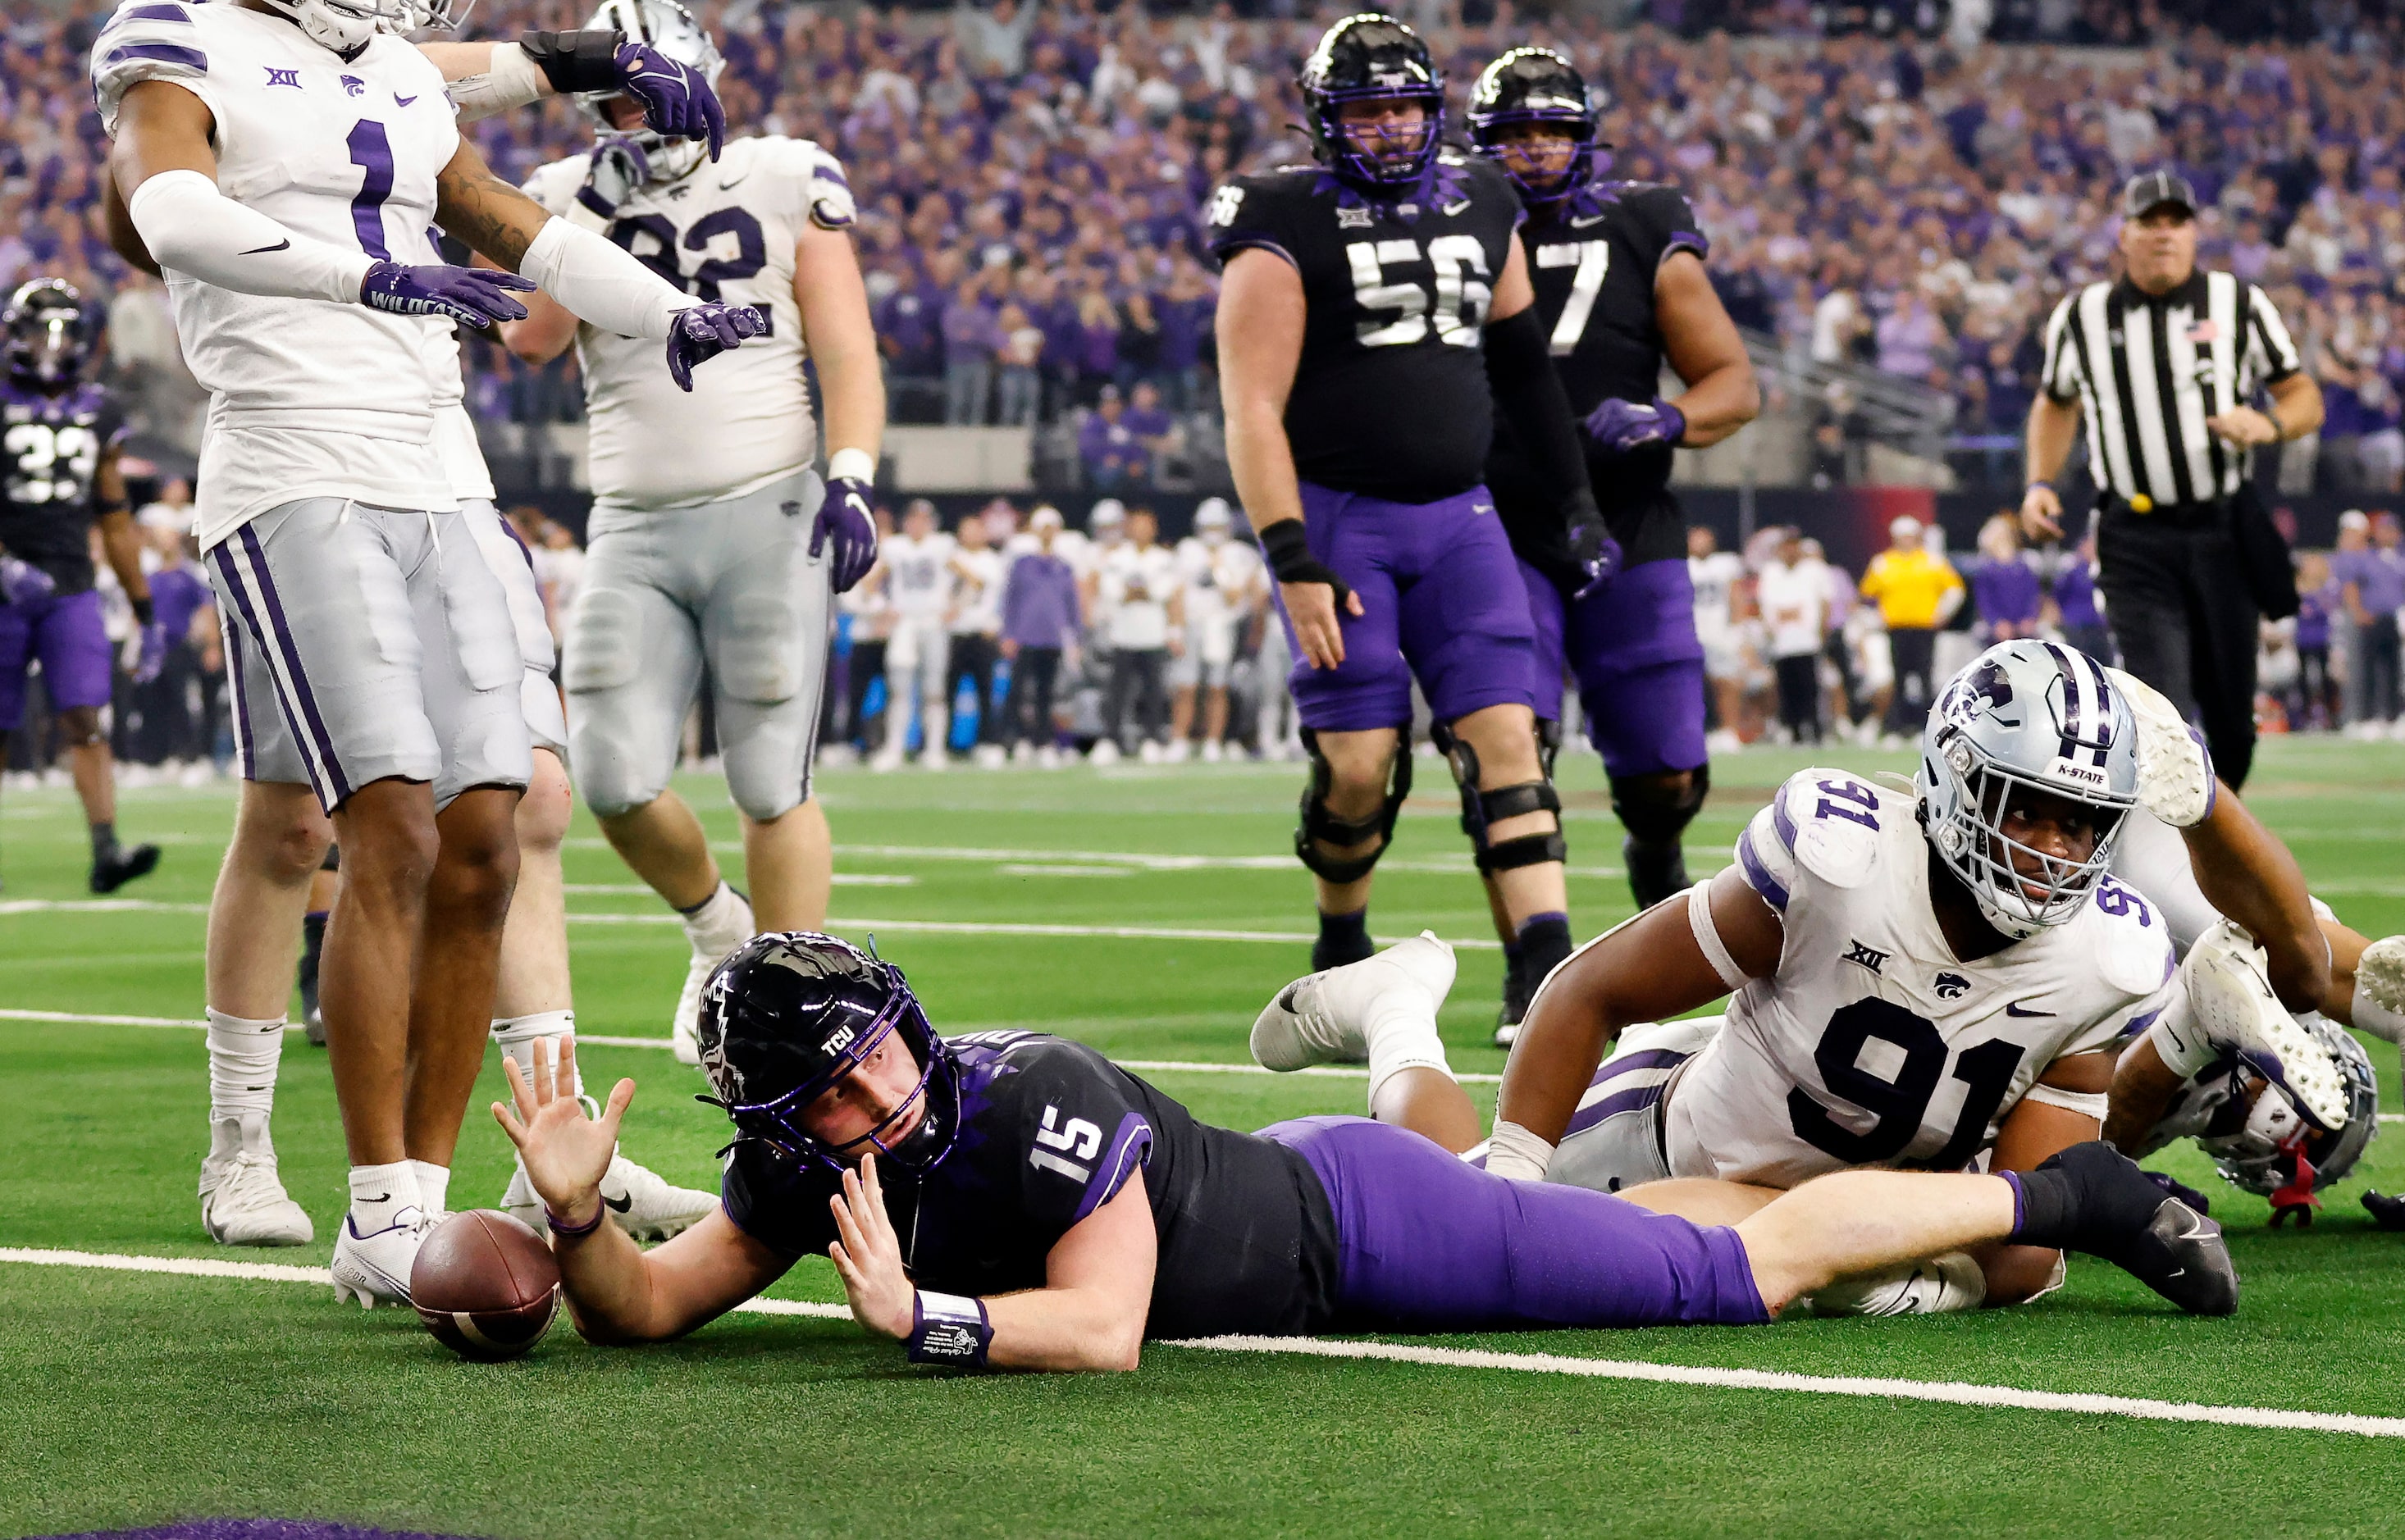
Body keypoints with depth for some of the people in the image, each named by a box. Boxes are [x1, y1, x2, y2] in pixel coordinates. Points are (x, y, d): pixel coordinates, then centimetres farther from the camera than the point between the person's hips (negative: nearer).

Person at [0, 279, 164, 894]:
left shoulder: (98, 414, 11)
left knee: (86, 722, -12)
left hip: (72, 593, 2)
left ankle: (106, 853, -21)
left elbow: (116, 521, 17)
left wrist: (146, 613, 16)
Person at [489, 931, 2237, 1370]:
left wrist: (924, 1320, -46)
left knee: (1748, 1270, -2)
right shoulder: (804, 1175, -12)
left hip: (1353, 1228, -7)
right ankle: (1407, 1050, 56)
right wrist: (577, 1217, -29)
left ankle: (2047, 1193, 12)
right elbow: (647, 1311, -11)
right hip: (1281, 1220, 7)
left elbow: (1102, 1329, -37)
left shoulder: (1029, 1098, -34)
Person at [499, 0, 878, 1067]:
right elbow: (530, 339, -6)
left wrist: (851, 477, -12)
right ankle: (718, 929, 23)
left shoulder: (786, 183, 5)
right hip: (633, 529, 2)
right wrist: (597, 212, -11)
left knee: (771, 786, -4)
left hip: (766, 511, -2)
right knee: (615, 781, -6)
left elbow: (846, 357, 2)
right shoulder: (569, 200, 10)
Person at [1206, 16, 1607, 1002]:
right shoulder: (1288, 229, -7)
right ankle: (1340, 948, 18)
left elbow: (1523, 366, 22)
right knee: (1359, 762, -7)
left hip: (1455, 515, 4)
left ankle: (1545, 968, -15)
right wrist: (1293, 563, -19)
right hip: (1336, 514, -4)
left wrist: (1575, 503, 20)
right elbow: (1252, 412, -11)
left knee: (1505, 735, -9)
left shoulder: (1481, 208, 10)